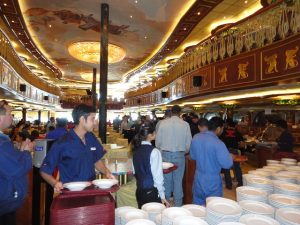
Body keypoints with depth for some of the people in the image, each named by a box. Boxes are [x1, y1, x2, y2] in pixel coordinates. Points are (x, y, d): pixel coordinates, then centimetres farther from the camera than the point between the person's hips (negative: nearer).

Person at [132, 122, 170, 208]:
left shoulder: (136, 151, 1)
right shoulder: (154, 151, -17)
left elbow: (135, 172, 10)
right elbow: (158, 175, -15)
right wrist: (162, 195, -8)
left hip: (139, 191, 7)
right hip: (151, 191, -6)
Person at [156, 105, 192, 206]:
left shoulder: (163, 123, -5)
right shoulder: (185, 124, -6)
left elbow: (158, 141, 0)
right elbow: (188, 142, -2)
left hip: (165, 154, 1)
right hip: (179, 155, -1)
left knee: (166, 179, 13)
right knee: (178, 180, 10)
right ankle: (178, 204, 22)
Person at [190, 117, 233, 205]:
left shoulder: (196, 137, -4)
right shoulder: (218, 143, -23)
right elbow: (227, 164, -22)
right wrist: (229, 156, -3)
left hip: (198, 180, 5)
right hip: (212, 182, -5)